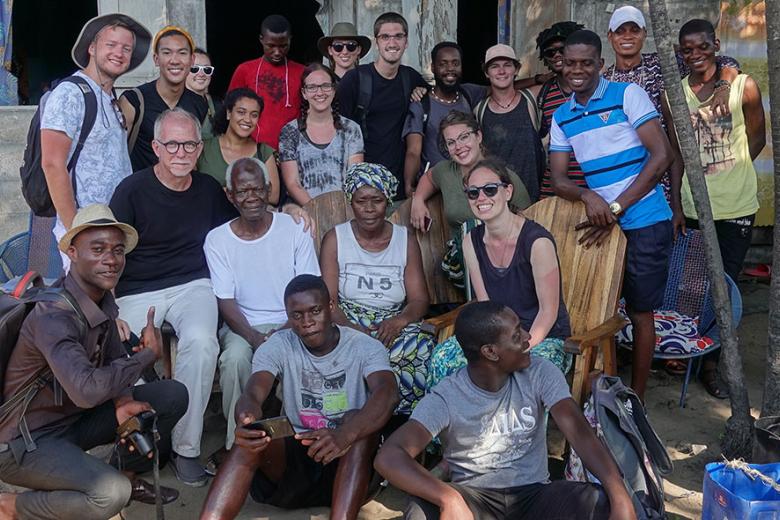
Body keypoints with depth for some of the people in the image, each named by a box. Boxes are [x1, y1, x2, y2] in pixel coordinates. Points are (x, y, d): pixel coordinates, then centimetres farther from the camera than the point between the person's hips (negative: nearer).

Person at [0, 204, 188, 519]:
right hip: (27, 440, -8)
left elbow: (114, 360, 8)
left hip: (75, 417, 9)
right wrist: (148, 354, -26)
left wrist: (124, 401, -13)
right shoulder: (53, 315, -29)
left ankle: (128, 475, 18)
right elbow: (86, 389, -40)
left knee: (174, 396, 2)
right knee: (112, 494, -30)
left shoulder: (102, 297, -2)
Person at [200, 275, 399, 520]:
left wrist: (345, 435, -48)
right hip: (291, 460, 2)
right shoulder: (278, 346, -1)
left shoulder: (365, 347, -7)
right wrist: (246, 421, -45)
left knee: (359, 421, -32)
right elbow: (253, 394, -18)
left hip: (348, 463, -1)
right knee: (250, 439, -28)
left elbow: (388, 394, -28)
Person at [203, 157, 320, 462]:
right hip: (242, 325, 0)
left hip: (291, 323, 0)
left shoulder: (294, 229, 0)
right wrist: (254, 337, -22)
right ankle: (236, 442, -12)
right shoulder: (217, 240, 1)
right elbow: (226, 302, -4)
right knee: (235, 357, -32)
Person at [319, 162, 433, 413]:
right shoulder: (334, 239, 7)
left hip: (395, 325, 2)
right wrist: (351, 328, -22)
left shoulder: (405, 239, 11)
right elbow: (327, 300, -1)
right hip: (347, 322, -1)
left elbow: (419, 299, 5)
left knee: (421, 348, -32)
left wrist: (398, 321, -18)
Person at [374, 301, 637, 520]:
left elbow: (580, 432, -17)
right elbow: (388, 457, -27)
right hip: (474, 497, -2)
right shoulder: (446, 399, -14)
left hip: (533, 494, 3)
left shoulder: (540, 374, -5)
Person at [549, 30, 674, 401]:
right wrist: (587, 196, -20)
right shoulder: (561, 117, 9)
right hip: (601, 223, 5)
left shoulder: (628, 95, -6)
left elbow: (661, 156, -13)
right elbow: (558, 179, 4)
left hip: (644, 222, -4)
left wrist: (616, 209, -18)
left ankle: (636, 399, 17)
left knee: (640, 312, 4)